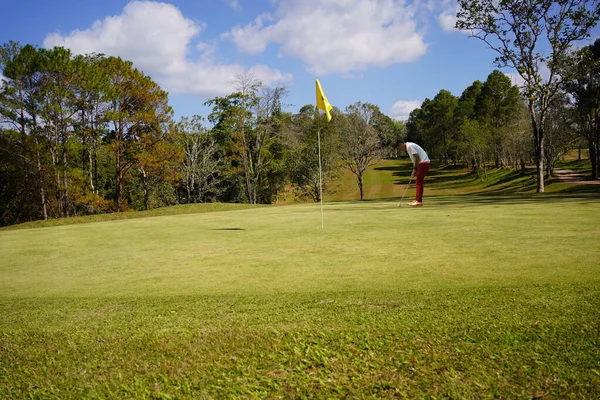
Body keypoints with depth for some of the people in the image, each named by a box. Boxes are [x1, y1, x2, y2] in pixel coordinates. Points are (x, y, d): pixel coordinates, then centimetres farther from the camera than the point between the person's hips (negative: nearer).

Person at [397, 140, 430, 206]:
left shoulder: (409, 146, -13)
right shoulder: (408, 148, 18)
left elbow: (417, 157, -18)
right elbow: (415, 160, 20)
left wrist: (414, 169, -9)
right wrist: (414, 171, 13)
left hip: (423, 163, -10)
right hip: (421, 164, 10)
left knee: (419, 182, -9)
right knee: (418, 182, 12)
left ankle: (419, 201, -9)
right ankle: (417, 200, 15)